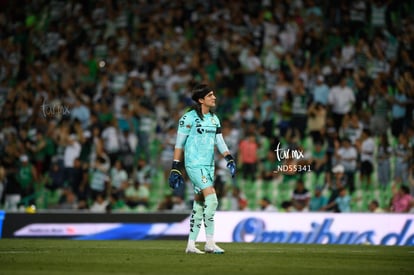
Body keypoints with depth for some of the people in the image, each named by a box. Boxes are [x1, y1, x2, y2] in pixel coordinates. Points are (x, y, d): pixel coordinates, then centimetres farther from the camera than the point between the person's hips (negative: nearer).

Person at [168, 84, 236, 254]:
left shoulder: (214, 119, 12)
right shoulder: (189, 117, -9)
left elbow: (220, 141, 15)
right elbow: (179, 144, -6)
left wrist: (229, 159, -1)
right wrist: (175, 168, -7)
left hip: (209, 165, 7)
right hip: (194, 164, -7)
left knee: (199, 204, 8)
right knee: (211, 199, -18)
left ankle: (191, 245, 13)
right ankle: (210, 243, -14)